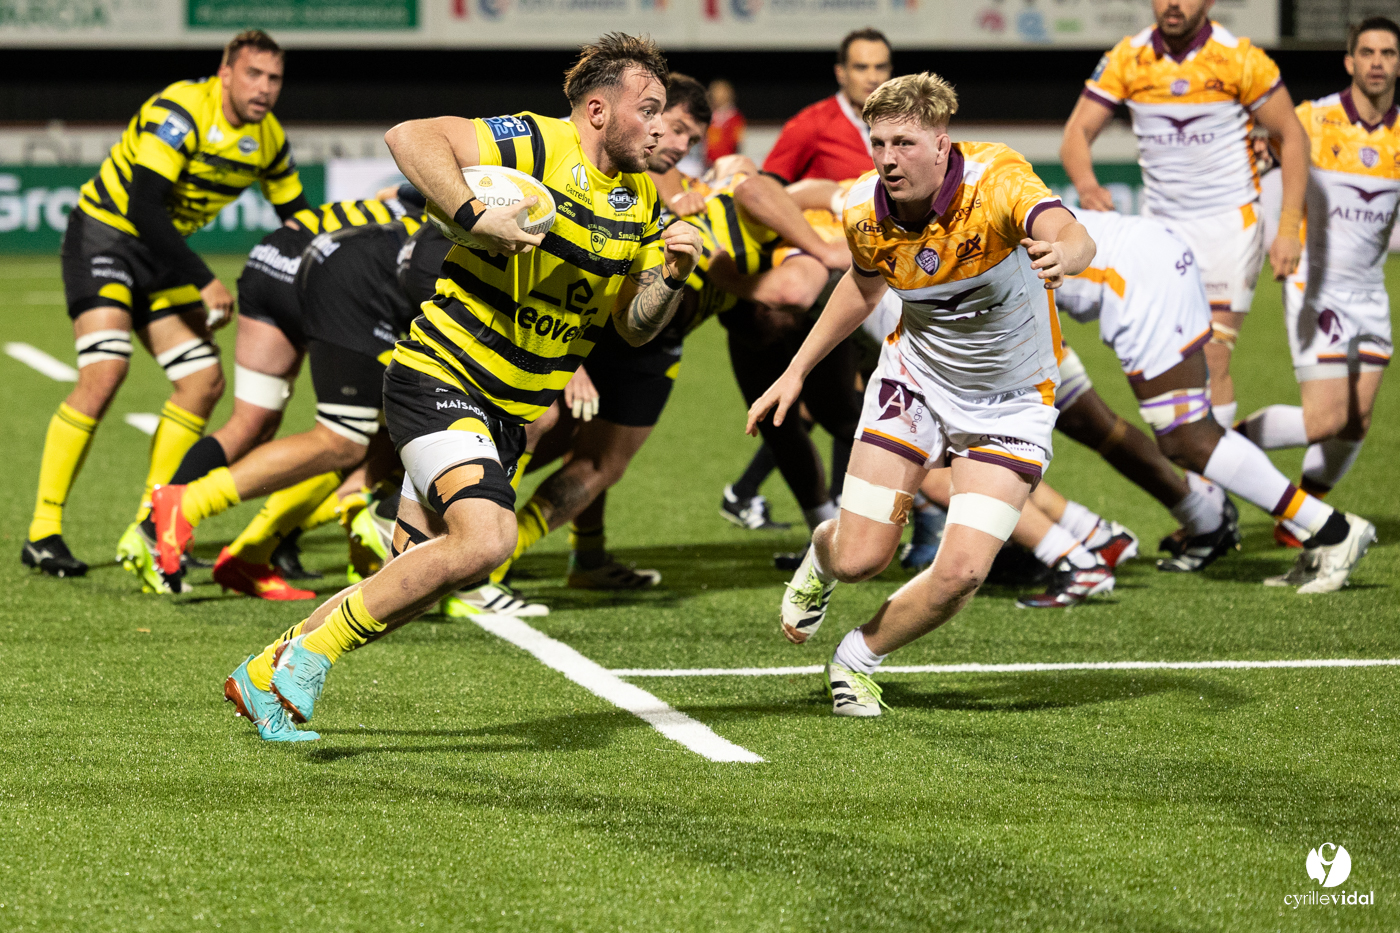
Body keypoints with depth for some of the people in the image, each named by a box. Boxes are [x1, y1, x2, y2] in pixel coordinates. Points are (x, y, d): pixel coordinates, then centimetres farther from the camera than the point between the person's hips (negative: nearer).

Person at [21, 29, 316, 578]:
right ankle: (42, 534, -17)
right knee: (103, 373, -23)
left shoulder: (268, 139, 0)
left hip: (161, 251, 8)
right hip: (105, 234, -8)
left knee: (205, 382, -1)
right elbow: (144, 207, -31)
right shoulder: (181, 111, -24)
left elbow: (296, 216, 14)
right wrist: (203, 282, -32)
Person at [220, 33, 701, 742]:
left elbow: (634, 327, 14)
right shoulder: (537, 146, -14)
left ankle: (265, 675, 24)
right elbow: (409, 137, -24)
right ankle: (308, 656, -13)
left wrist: (670, 276, -5)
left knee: (410, 588, 7)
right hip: (439, 381, -8)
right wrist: (474, 216, -32)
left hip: (506, 415, 9)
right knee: (486, 539, -27)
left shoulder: (641, 201, 10)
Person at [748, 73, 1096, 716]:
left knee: (961, 571, -15)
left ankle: (860, 658, 15)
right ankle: (819, 560, 39)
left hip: (1011, 402, -3)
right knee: (858, 558, -2)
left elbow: (1072, 237, -51)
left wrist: (1063, 253, -76)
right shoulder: (866, 213, -14)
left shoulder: (996, 181, -30)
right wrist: (796, 371, 13)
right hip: (916, 379, 3)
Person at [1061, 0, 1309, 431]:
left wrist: (1289, 229, -10)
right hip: (1164, 228, 4)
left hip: (1229, 223, -4)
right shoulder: (1126, 59, -2)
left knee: (1212, 360, -12)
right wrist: (1086, 184, -27)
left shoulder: (1240, 59, -11)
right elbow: (1076, 135, -4)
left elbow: (1292, 137, -3)